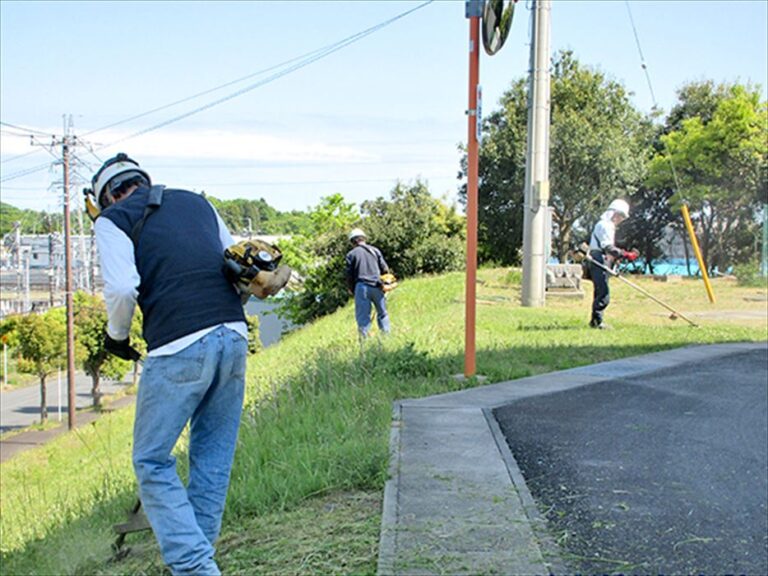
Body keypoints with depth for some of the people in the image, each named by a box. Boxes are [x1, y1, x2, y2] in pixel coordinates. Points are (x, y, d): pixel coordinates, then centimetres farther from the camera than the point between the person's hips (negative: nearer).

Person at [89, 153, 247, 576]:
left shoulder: (113, 219, 7)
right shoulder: (197, 203, 23)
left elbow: (123, 287, -8)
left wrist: (116, 335, 9)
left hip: (178, 347, -5)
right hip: (234, 335, 6)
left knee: (152, 461, 6)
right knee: (213, 457, 15)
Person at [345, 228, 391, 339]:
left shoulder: (351, 254, 4)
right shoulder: (375, 250, 12)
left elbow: (349, 274, 2)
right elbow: (385, 269, 8)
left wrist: (351, 289, 16)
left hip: (362, 286, -2)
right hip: (377, 286, 2)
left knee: (363, 316, -1)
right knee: (382, 313, 13)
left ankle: (364, 338, -8)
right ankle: (386, 334, 10)